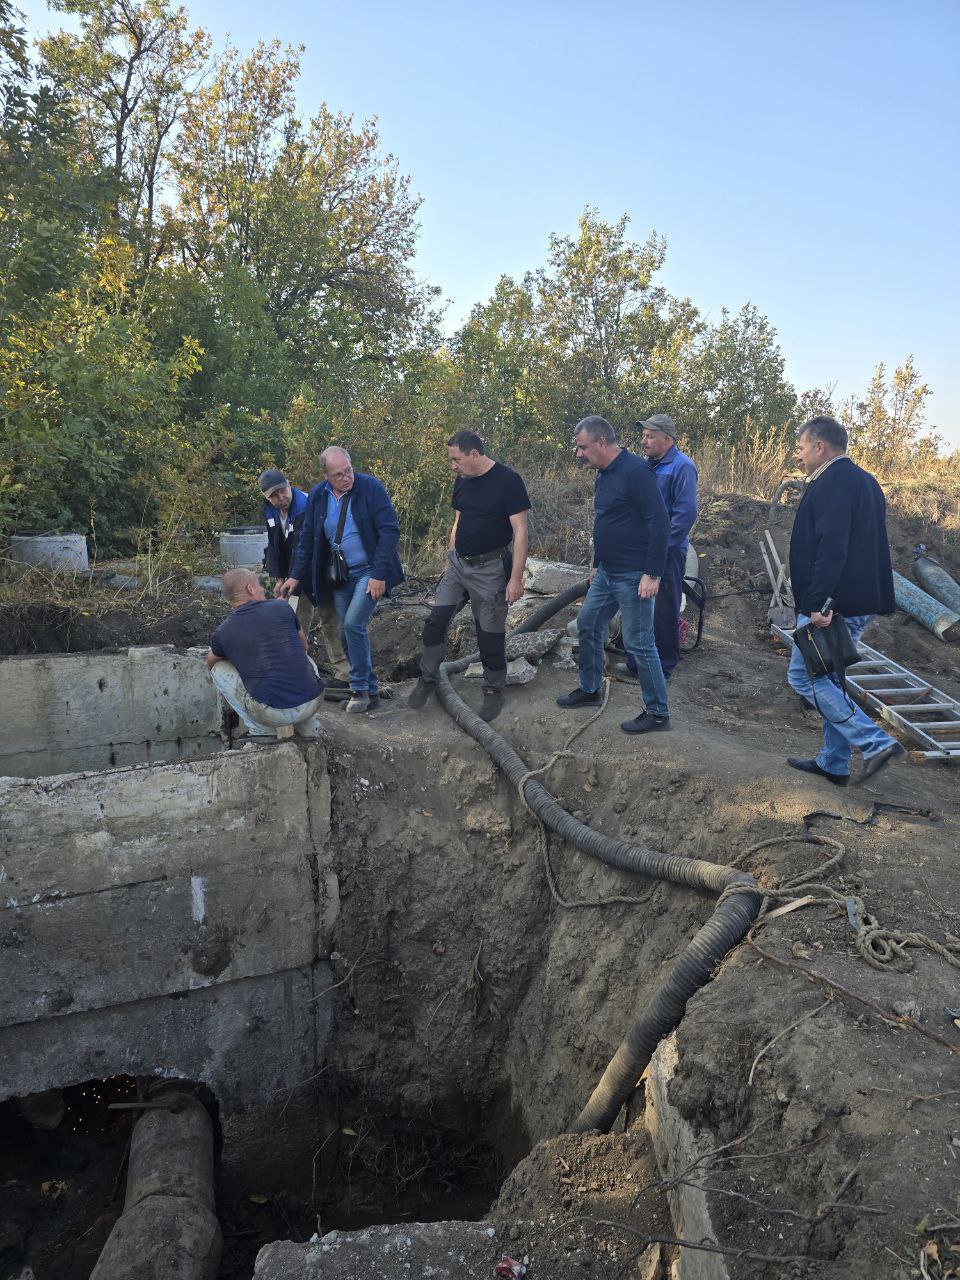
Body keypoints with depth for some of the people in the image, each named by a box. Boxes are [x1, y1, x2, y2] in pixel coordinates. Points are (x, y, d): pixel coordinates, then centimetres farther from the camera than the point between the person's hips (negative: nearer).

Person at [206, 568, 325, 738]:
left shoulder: (222, 632, 4)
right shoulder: (281, 607, 5)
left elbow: (210, 663, 28)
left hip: (273, 714, -3)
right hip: (313, 704, 3)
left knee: (219, 670, 16)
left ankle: (262, 730, 12)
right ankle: (306, 724, 20)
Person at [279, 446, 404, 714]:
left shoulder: (370, 488, -13)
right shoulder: (317, 495, 1)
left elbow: (389, 531, -15)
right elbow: (307, 539, 9)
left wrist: (379, 575, -19)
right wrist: (295, 576, 5)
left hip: (370, 571, -5)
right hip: (339, 575, 5)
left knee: (353, 624, -19)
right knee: (347, 633, 7)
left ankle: (360, 688, -3)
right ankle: (369, 691, 20)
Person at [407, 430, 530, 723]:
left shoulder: (508, 481, -14)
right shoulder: (462, 481, 6)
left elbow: (520, 531, -15)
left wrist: (516, 577, -19)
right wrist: (449, 561, 17)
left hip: (490, 569, -6)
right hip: (458, 564, 6)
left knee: (490, 634, 3)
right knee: (435, 622, 3)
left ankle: (494, 691, 21)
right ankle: (427, 679, 20)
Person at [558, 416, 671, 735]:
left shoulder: (635, 471, -19)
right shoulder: (604, 474, 11)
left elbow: (659, 524, -22)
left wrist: (652, 574, -24)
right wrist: (596, 564, 25)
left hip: (633, 577, -10)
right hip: (606, 574, 10)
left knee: (639, 643, -4)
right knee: (588, 625, 18)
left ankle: (658, 713, 9)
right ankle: (589, 690, 35)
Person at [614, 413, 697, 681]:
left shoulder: (682, 466, -14)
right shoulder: (648, 465, 12)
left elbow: (686, 512, -21)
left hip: (667, 552, -8)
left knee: (664, 612, 3)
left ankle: (663, 667, 15)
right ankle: (637, 662, 26)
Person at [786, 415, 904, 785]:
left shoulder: (832, 482, -14)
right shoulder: (865, 481, 18)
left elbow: (831, 547, -26)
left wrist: (819, 602, -28)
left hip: (830, 604, -10)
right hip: (860, 603, 10)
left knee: (803, 676, -3)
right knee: (830, 678, 16)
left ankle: (876, 743, -9)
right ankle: (833, 764, 22)